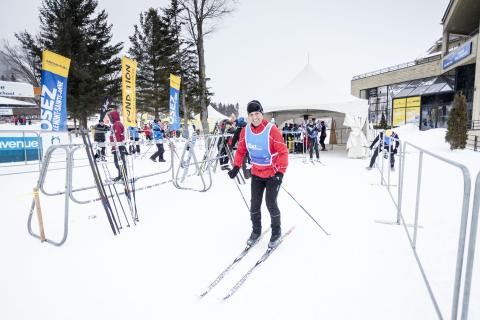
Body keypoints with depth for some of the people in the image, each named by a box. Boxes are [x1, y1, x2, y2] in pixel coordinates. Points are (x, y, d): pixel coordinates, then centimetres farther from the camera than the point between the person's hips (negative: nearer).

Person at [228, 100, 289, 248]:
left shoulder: (272, 130, -22)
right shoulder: (245, 131, -7)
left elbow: (283, 152, -21)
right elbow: (241, 150, 7)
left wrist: (280, 172, -27)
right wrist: (236, 167, 0)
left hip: (273, 173, -4)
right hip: (256, 173, 5)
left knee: (270, 203, -1)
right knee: (254, 204, 9)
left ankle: (276, 232, 23)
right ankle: (256, 231, 29)